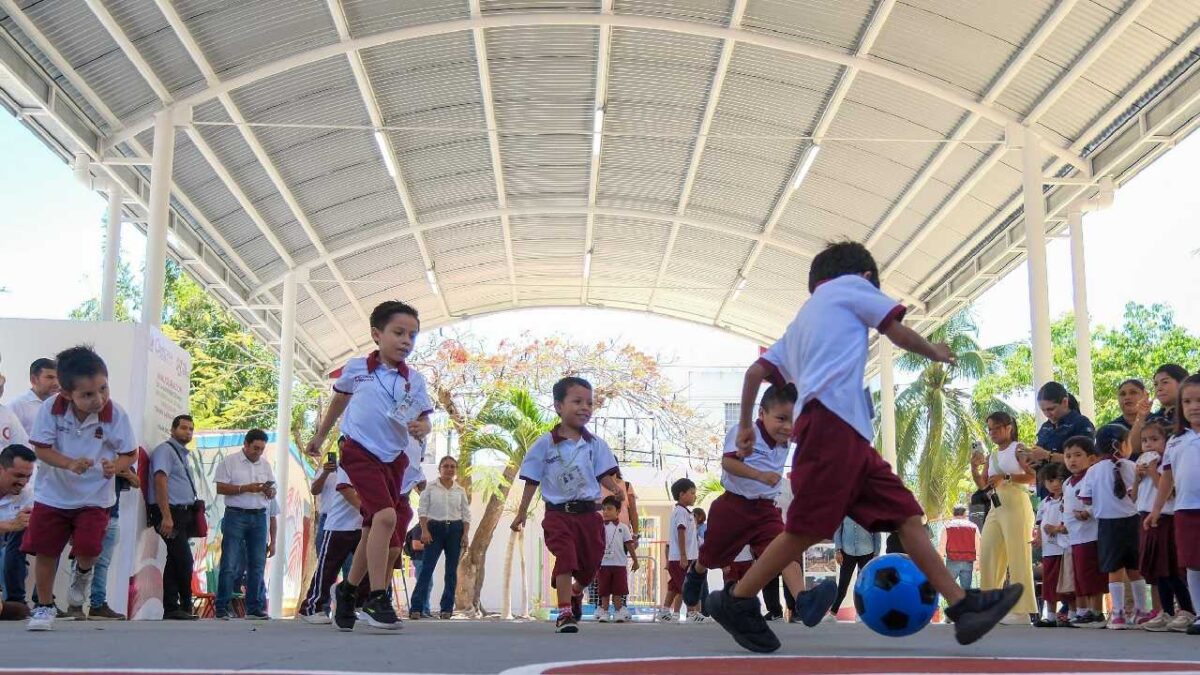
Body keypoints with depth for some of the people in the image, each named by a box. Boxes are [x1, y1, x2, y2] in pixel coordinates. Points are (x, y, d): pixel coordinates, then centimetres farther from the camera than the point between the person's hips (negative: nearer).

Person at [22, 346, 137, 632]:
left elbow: (130, 453, -8)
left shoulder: (115, 414, -18)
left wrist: (115, 466, -30)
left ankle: (83, 572, 23)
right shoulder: (51, 408, -18)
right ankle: (44, 606, 24)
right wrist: (71, 464, -30)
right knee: (44, 551, 3)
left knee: (88, 548, -15)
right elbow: (41, 448, -13)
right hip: (52, 493, 1)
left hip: (95, 497, -1)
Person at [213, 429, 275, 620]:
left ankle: (254, 608, 8)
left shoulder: (265, 465, 14)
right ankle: (222, 608, -2)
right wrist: (246, 488, -16)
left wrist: (270, 491, -6)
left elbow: (272, 493, 17)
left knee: (257, 564, 4)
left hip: (259, 517, 5)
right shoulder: (229, 462, 0)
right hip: (236, 516, -5)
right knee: (230, 565, -6)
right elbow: (221, 488, -7)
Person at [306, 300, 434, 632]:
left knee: (372, 531, 12)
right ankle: (377, 598, -20)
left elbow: (424, 419, 3)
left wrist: (421, 428, -22)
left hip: (394, 458, 4)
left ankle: (348, 590, 35)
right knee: (386, 515, -25)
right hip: (359, 451, -4)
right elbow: (339, 400, 17)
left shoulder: (415, 380, 3)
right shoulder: (356, 368, 0)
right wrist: (320, 436, 28)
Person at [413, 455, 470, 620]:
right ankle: (416, 607, -14)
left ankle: (447, 608, 6)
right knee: (427, 567, -11)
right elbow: (422, 510, -1)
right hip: (435, 528, -3)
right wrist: (424, 531, -11)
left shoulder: (460, 490, 9)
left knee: (452, 570, 2)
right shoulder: (430, 487, 2)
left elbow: (466, 514, 10)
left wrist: (465, 534, -1)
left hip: (455, 529, 3)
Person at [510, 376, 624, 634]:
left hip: (588, 513, 3)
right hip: (558, 514, -3)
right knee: (566, 559, -17)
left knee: (590, 564, 10)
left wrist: (615, 488, -21)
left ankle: (576, 593, 43)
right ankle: (565, 613, -12)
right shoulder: (545, 444, -2)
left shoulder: (596, 445, 4)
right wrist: (521, 513, 2)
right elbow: (532, 481, 3)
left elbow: (604, 475, 2)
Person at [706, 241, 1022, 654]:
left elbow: (756, 372, 25)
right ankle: (736, 603, -2)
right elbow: (897, 331, 11)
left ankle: (963, 607, -4)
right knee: (808, 529, -10)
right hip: (831, 421, -9)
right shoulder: (850, 284, 14)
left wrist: (746, 425, 31)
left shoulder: (800, 323, 33)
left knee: (906, 514, 2)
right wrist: (935, 352, 28)